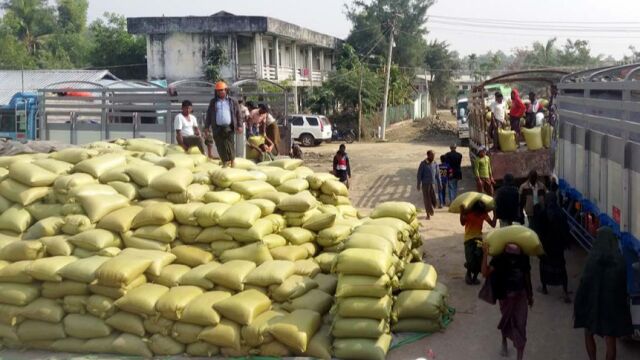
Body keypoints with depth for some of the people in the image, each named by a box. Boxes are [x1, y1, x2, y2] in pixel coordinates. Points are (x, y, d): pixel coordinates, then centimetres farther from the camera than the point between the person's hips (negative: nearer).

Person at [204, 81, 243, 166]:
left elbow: (238, 114, 6)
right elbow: (209, 115, 12)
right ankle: (225, 163, 8)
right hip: (217, 129, 2)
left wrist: (240, 126, -3)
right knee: (220, 147, 0)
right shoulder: (213, 102, 12)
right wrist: (207, 127, 6)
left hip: (229, 128, -2)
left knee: (230, 147, -5)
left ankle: (232, 163, 3)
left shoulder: (232, 102, 8)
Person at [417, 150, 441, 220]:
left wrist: (439, 184, 10)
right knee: (427, 200, 1)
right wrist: (419, 184, -9)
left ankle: (431, 209, 29)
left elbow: (437, 175, 12)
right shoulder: (423, 164, -6)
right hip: (425, 184, -3)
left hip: (433, 184, 3)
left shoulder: (435, 164, 6)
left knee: (434, 200, -2)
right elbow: (419, 174, -5)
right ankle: (428, 214, 12)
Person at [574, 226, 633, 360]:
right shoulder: (619, 260, -5)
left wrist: (577, 305, -4)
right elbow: (624, 285, 2)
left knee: (588, 333, 21)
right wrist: (622, 302, 15)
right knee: (610, 340, 7)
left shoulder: (593, 258, -14)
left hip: (593, 302, -2)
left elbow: (584, 282, -13)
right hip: (613, 303, 2)